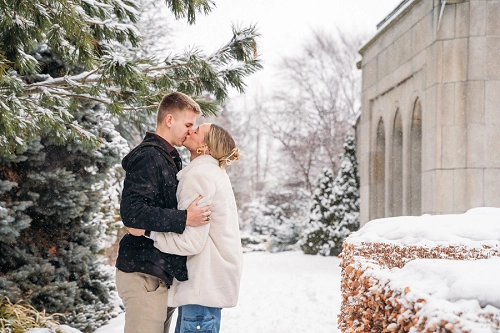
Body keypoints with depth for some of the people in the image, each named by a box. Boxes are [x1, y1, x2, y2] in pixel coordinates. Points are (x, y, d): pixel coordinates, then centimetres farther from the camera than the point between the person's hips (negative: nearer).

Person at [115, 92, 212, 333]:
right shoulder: (148, 157, -13)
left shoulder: (169, 158, 19)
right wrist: (183, 219, -27)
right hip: (144, 273, -10)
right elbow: (131, 211, -25)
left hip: (163, 272, 10)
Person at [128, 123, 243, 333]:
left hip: (203, 284, -10)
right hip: (212, 277, 10)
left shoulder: (198, 176, -15)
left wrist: (147, 231, -15)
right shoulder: (213, 173, 16)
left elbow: (191, 241, -20)